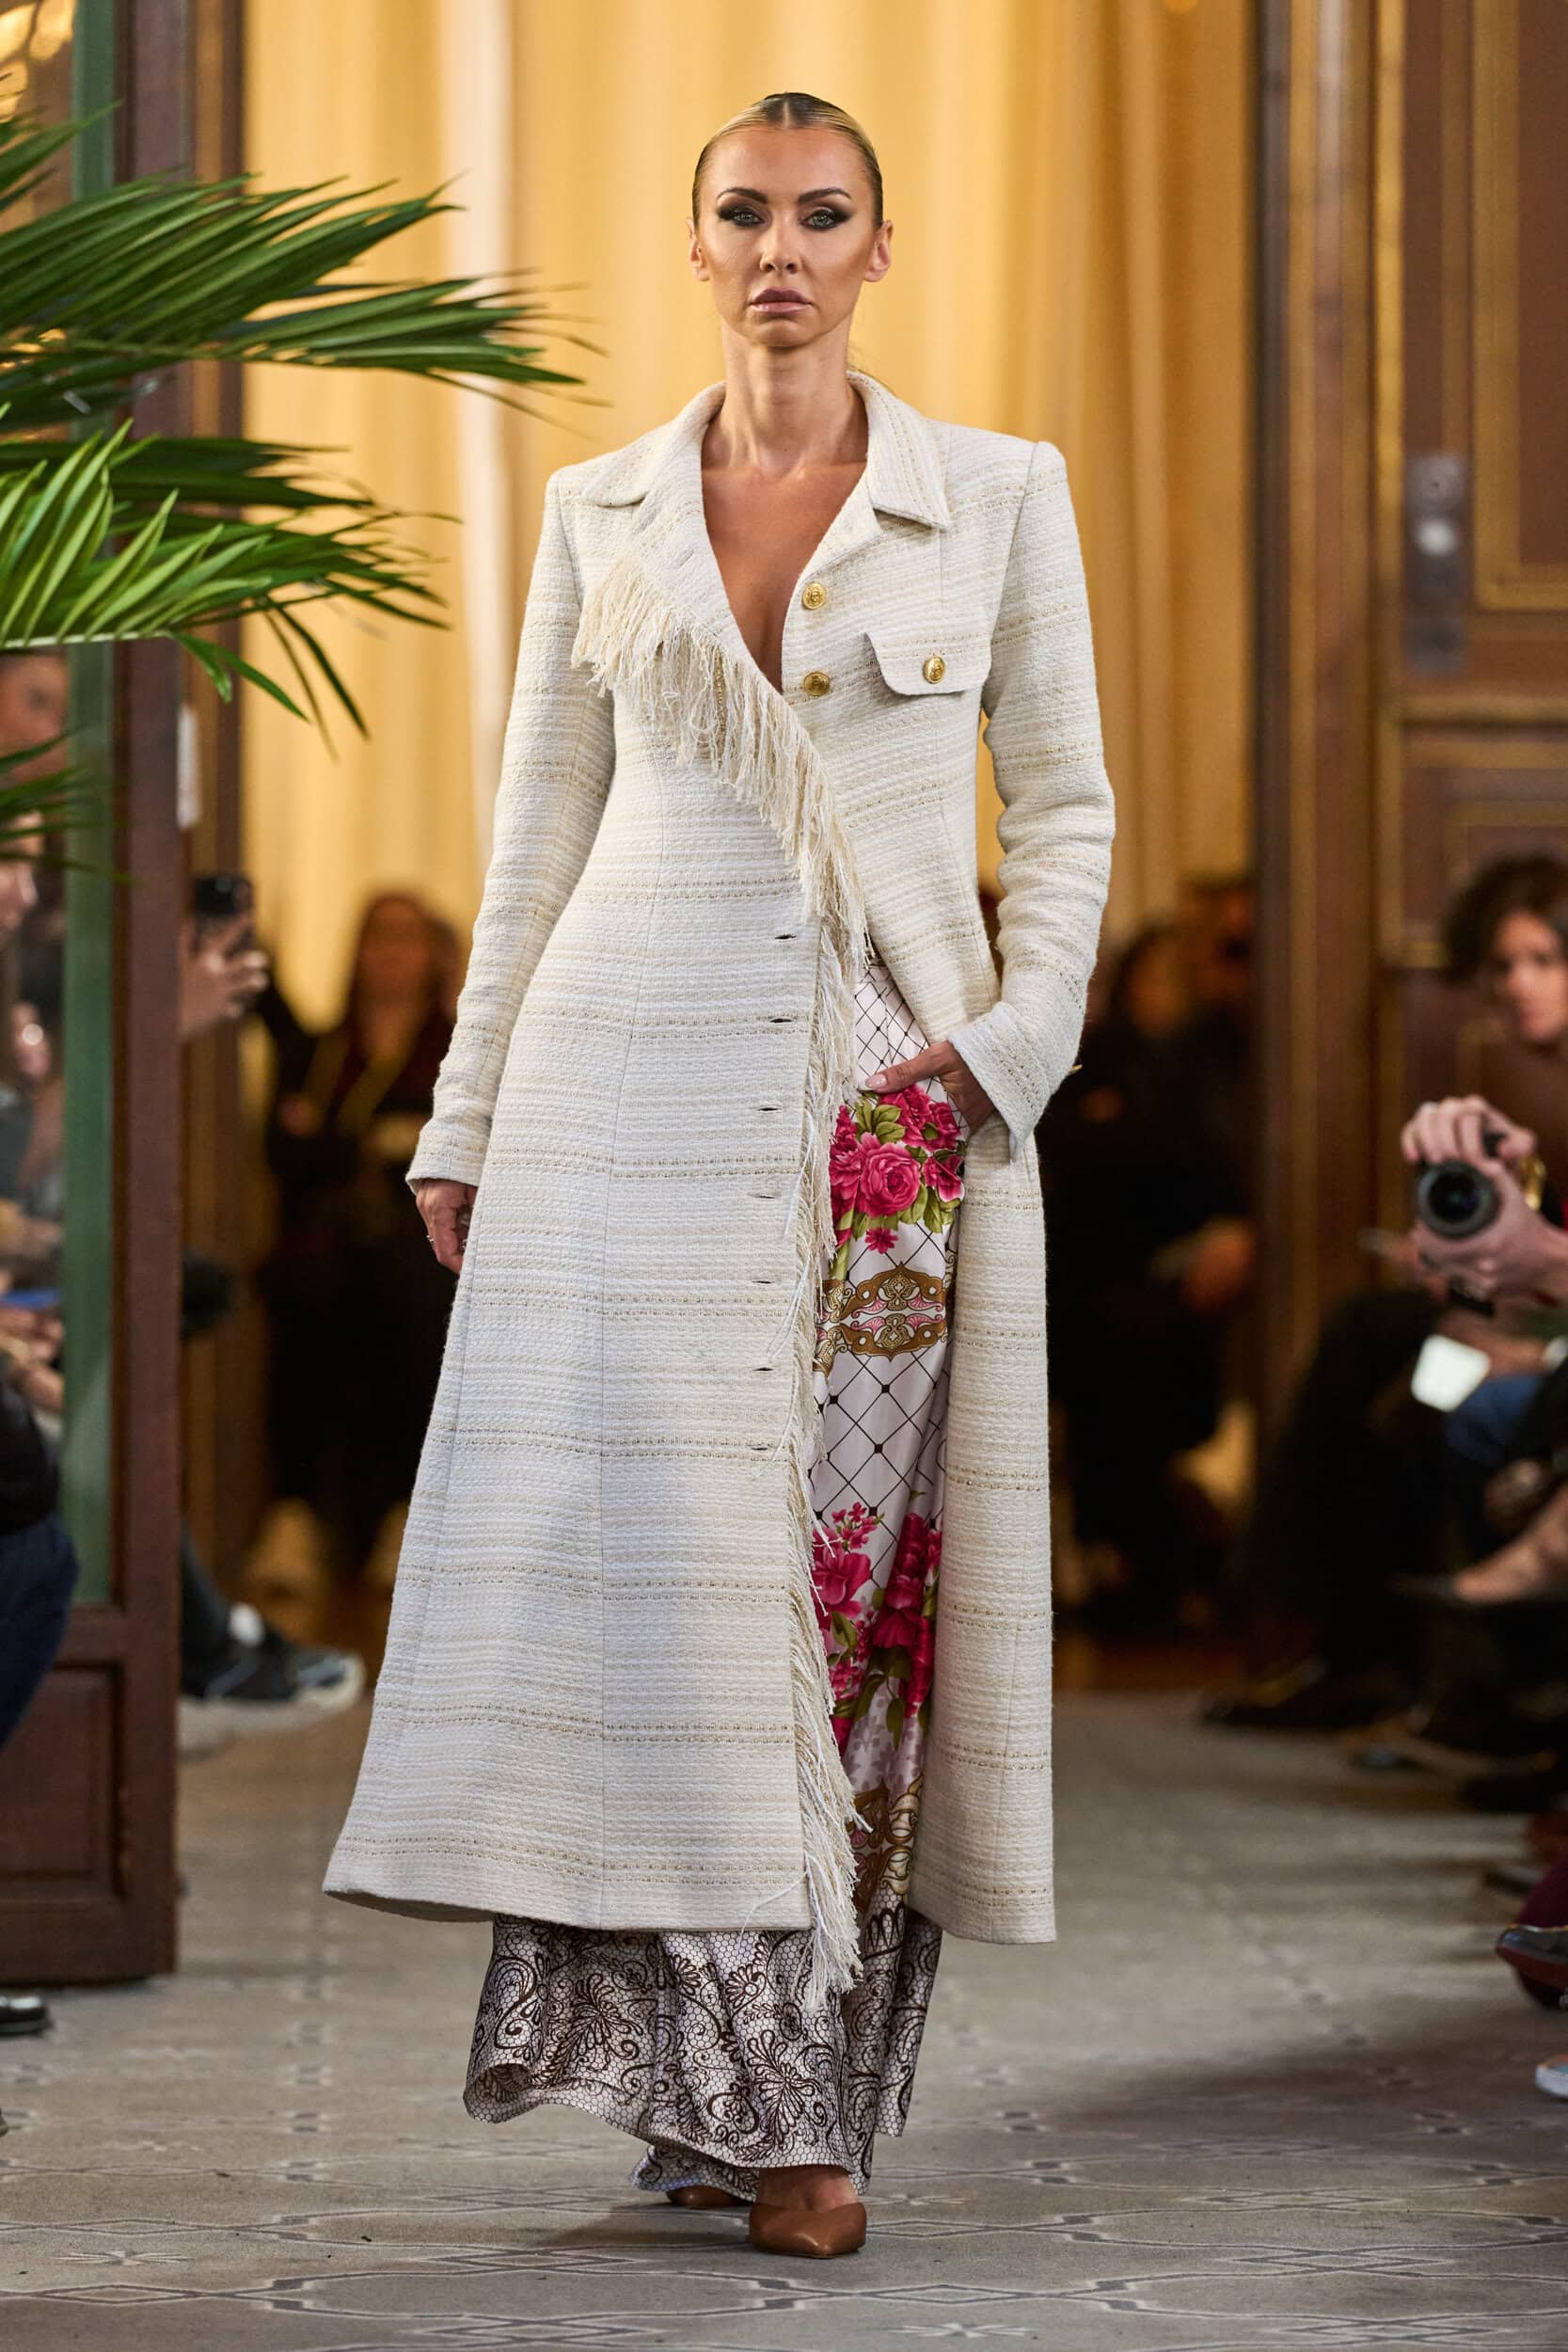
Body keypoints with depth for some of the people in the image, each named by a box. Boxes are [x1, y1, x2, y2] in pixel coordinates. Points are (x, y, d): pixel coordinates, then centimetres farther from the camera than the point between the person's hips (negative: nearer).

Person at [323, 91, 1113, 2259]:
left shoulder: (1000, 494, 5)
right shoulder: (604, 511, 9)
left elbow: (1067, 806, 7)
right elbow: (540, 836, 11)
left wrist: (1012, 1040, -8)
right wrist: (467, 1121, 8)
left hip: (891, 1087, -1)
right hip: (638, 1069, 1)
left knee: (857, 1565, -3)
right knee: (645, 1553, -8)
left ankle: (797, 2090, 4)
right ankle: (707, 2066, -3)